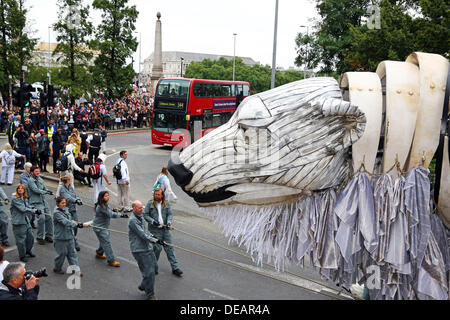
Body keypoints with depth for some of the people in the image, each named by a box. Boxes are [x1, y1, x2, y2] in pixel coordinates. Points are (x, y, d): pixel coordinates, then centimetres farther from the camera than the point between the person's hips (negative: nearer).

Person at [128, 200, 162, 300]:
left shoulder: (140, 217, 12)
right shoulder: (132, 220, -18)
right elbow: (142, 235, -22)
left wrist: (152, 235, 5)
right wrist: (156, 240, -21)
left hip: (147, 247, 10)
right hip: (139, 250, -10)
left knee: (153, 263, 19)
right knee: (149, 272, -6)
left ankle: (143, 286, 35)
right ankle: (150, 295, 7)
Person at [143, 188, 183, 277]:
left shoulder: (166, 204, 7)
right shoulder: (150, 203, -1)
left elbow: (170, 214, 4)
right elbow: (145, 215, -2)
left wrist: (169, 222, -15)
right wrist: (152, 221, -17)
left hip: (165, 229, 3)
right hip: (154, 230, -3)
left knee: (169, 248, 4)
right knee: (157, 248, -4)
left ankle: (175, 268, 8)